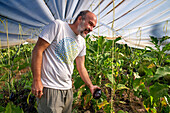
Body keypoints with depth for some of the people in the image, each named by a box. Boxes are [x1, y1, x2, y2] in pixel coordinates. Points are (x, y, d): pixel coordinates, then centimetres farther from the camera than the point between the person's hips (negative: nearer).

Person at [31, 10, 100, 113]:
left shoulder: (82, 42, 12)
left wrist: (91, 86, 11)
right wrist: (36, 80, -17)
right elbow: (37, 50, -13)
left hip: (68, 89, 7)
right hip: (50, 88, -7)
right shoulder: (58, 25, -9)